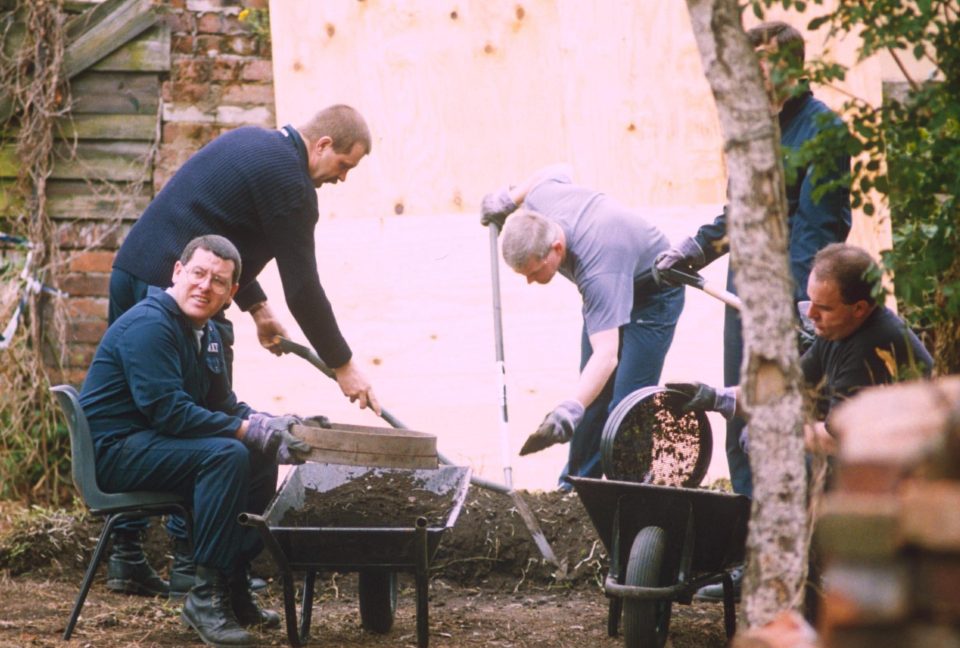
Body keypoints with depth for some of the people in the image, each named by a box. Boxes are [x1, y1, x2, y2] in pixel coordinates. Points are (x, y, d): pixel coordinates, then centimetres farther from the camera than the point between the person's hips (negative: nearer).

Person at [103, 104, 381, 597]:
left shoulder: (248, 142, 19)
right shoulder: (290, 181, -9)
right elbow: (303, 288, -8)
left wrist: (256, 306, 26)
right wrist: (343, 367, 0)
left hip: (130, 270, 10)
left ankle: (125, 556, 14)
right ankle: (192, 565, -2)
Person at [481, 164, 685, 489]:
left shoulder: (597, 273, -46)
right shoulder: (539, 199, -27)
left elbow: (606, 354, -53)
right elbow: (559, 170, -1)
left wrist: (570, 410, -64)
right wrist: (508, 197, 4)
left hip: (652, 294, -8)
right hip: (605, 291, 8)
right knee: (595, 394, 9)